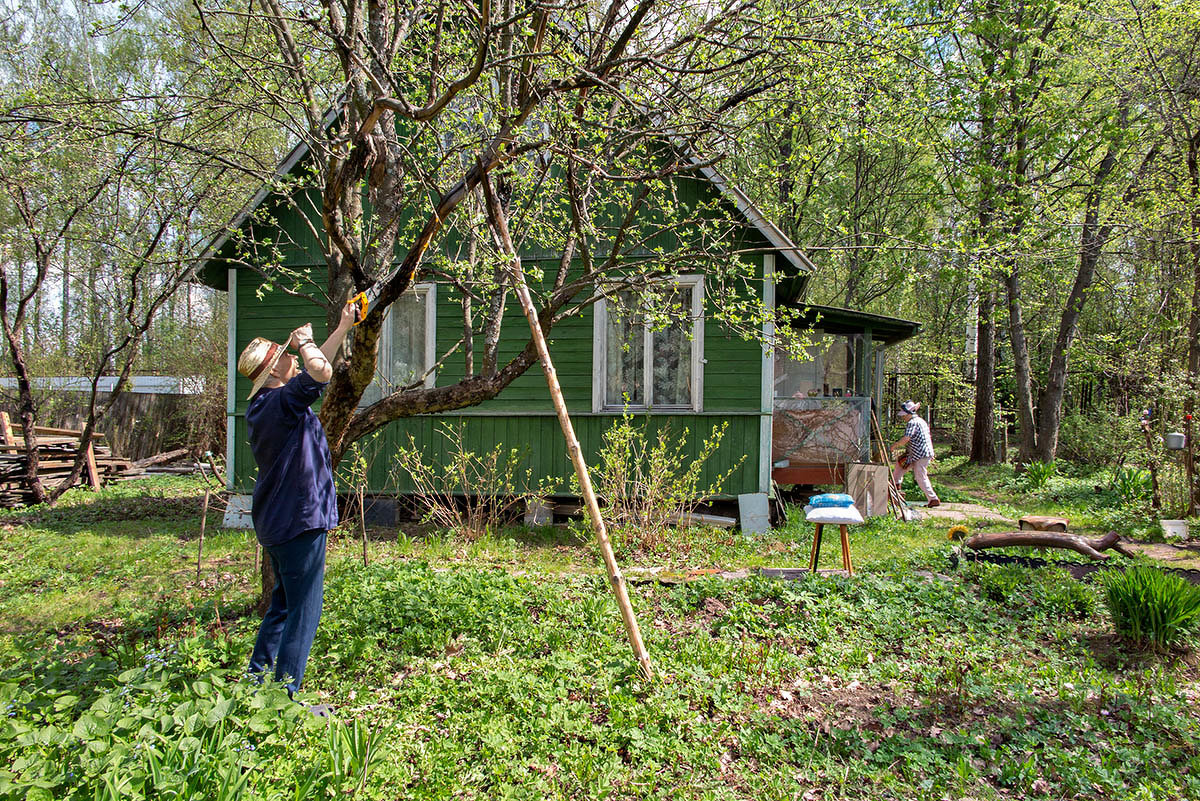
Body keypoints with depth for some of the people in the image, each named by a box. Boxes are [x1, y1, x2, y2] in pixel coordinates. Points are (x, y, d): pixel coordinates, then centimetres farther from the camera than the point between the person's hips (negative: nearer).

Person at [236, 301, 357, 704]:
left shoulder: (263, 405, 12)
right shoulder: (282, 401, -18)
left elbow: (315, 370, 22)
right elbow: (320, 372, -34)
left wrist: (343, 328, 24)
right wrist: (305, 341, -14)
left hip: (275, 521, 10)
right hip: (299, 519, -10)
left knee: (283, 603, 20)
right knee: (303, 609, -4)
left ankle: (256, 681, 29)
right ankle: (285, 697, 0)